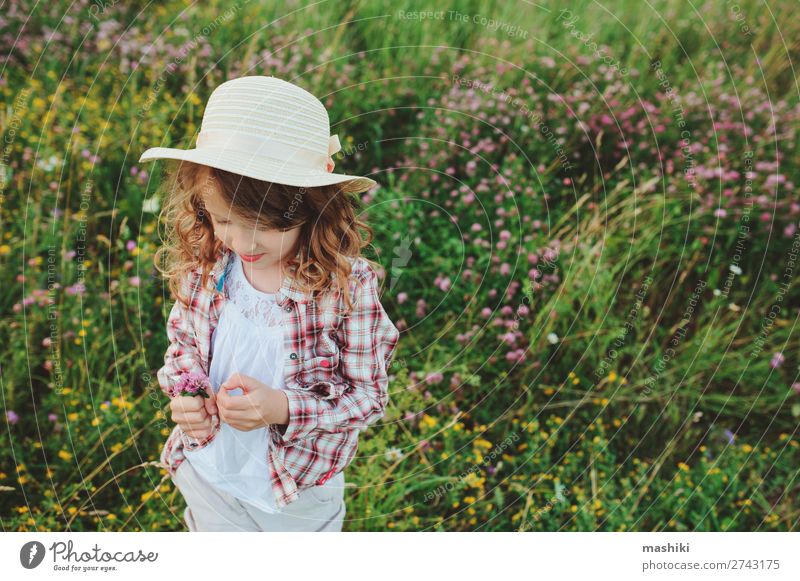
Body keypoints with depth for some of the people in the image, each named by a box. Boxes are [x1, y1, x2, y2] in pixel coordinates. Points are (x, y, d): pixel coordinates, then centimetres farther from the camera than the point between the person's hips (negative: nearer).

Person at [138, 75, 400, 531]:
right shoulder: (203, 265, -16)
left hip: (301, 494, -2)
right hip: (208, 478, 3)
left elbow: (369, 395, -18)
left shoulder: (348, 284, -26)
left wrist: (283, 409, -33)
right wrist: (185, 395, -17)